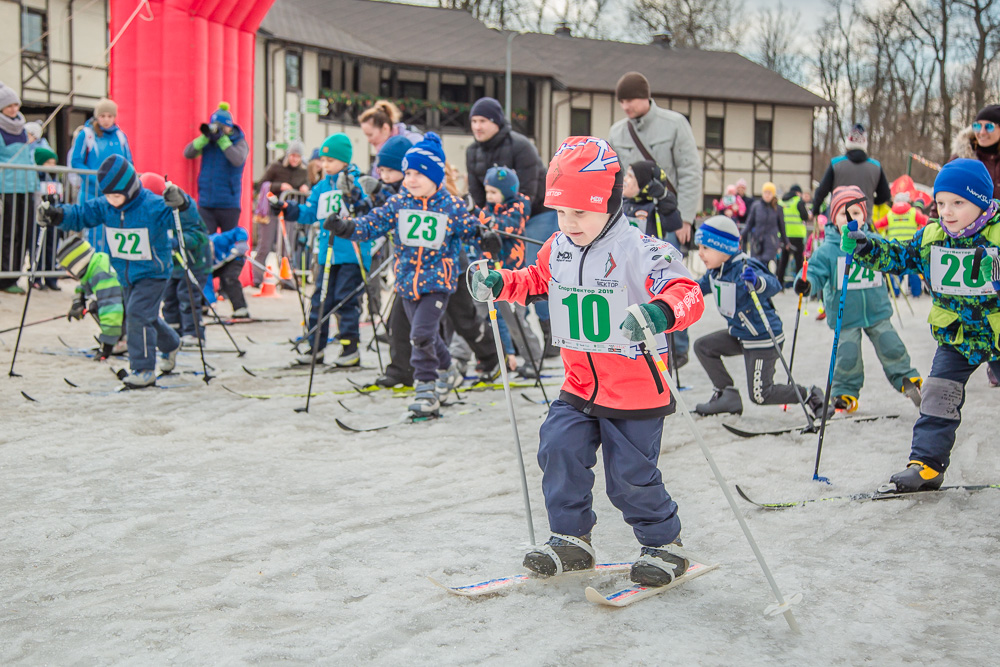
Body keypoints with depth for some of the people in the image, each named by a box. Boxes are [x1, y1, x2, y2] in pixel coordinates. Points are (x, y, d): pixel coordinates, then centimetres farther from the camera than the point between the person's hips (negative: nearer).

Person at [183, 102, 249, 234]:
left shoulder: (239, 142, -1)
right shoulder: (207, 141, 8)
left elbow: (238, 160, -20)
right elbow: (188, 153, -3)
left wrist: (222, 139, -20)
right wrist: (205, 137, -13)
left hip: (229, 204, -2)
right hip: (206, 204, 2)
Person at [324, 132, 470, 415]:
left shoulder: (452, 206, -6)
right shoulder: (399, 203, 2)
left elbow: (471, 230, 1)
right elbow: (373, 224, -1)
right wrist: (346, 227, -17)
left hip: (438, 279, -4)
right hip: (407, 280, 4)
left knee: (422, 333, -16)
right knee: (426, 334, 14)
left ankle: (427, 389, -3)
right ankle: (447, 370, 37)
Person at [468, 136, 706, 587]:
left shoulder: (640, 252, -19)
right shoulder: (557, 249, 2)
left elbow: (687, 293, -26)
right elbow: (537, 280, 22)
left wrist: (660, 312, -47)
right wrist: (499, 284, 5)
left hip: (636, 393, -6)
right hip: (579, 387, 6)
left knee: (630, 477, 1)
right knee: (559, 450, -4)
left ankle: (664, 544, 24)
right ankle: (571, 540, 14)